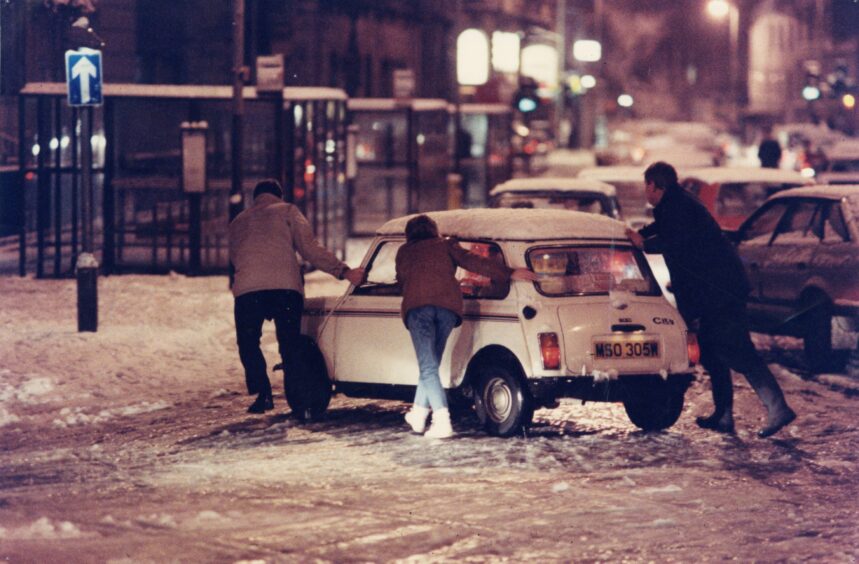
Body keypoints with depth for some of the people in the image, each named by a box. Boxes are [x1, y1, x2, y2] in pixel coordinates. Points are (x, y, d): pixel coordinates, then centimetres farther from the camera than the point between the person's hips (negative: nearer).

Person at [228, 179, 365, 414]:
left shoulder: (238, 222, 28)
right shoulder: (287, 211, 17)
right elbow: (310, 248, 5)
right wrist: (343, 271, 3)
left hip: (246, 289, 1)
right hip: (285, 287, -1)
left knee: (248, 343, 11)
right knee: (289, 344, 9)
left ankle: (262, 393, -5)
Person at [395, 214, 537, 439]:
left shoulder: (404, 252, 26)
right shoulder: (446, 246, 23)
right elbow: (473, 262, 11)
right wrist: (509, 273, 7)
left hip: (417, 306, -2)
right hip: (448, 306, 2)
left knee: (428, 366, -7)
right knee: (431, 363, 19)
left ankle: (442, 421, -23)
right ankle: (419, 414, 28)